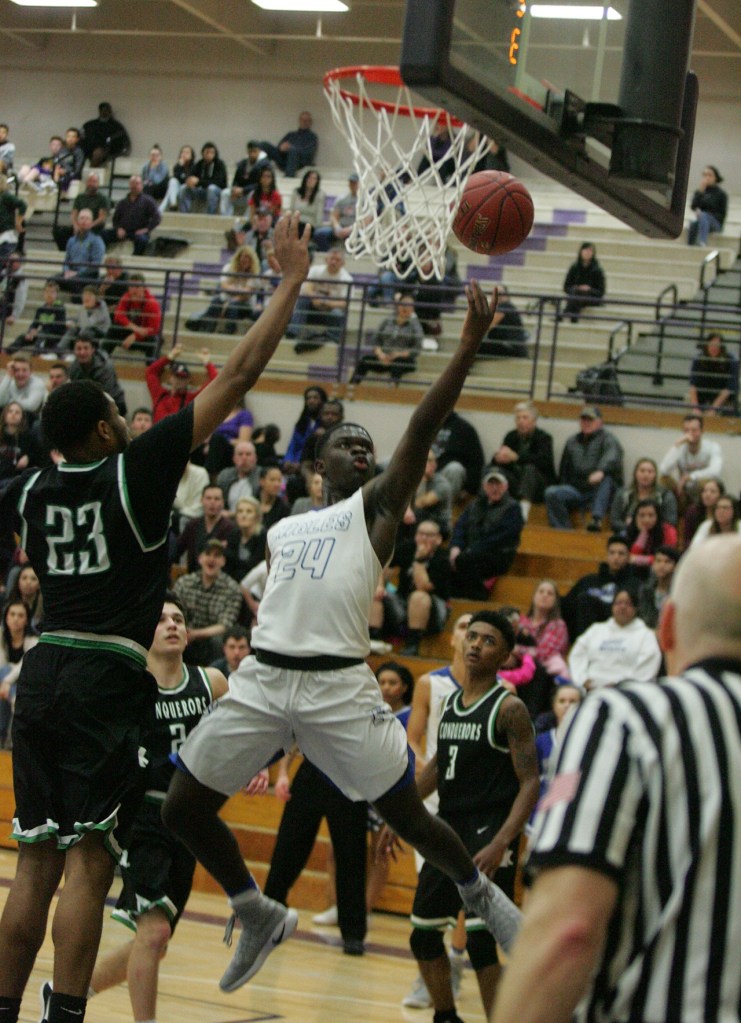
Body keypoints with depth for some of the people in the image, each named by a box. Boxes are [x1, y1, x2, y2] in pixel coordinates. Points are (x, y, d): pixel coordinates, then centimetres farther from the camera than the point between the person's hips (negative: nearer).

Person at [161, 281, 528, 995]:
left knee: (406, 815, -2)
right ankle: (259, 919, 20)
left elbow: (422, 427, -5)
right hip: (261, 677, 5)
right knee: (182, 809, 0)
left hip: (338, 686, -4)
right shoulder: (283, 530, 22)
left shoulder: (376, 507, 7)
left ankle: (478, 891, 28)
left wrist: (468, 346, -13)